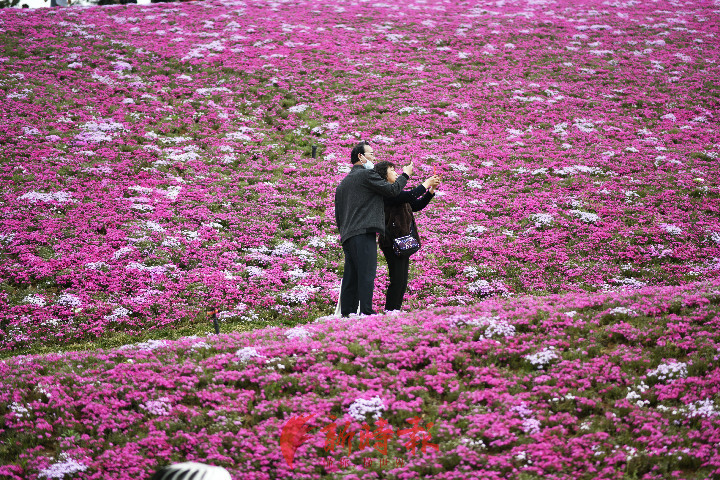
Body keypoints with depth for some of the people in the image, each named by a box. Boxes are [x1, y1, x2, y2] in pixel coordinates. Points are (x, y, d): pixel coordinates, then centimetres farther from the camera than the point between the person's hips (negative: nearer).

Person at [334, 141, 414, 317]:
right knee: (366, 274, -13)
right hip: (363, 233, -9)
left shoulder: (343, 182, 24)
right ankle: (366, 312, -20)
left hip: (347, 236, 9)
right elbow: (392, 190, -3)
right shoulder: (367, 174, -3)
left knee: (351, 278, 7)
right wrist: (405, 174, 13)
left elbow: (338, 215, 25)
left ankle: (346, 314, 4)